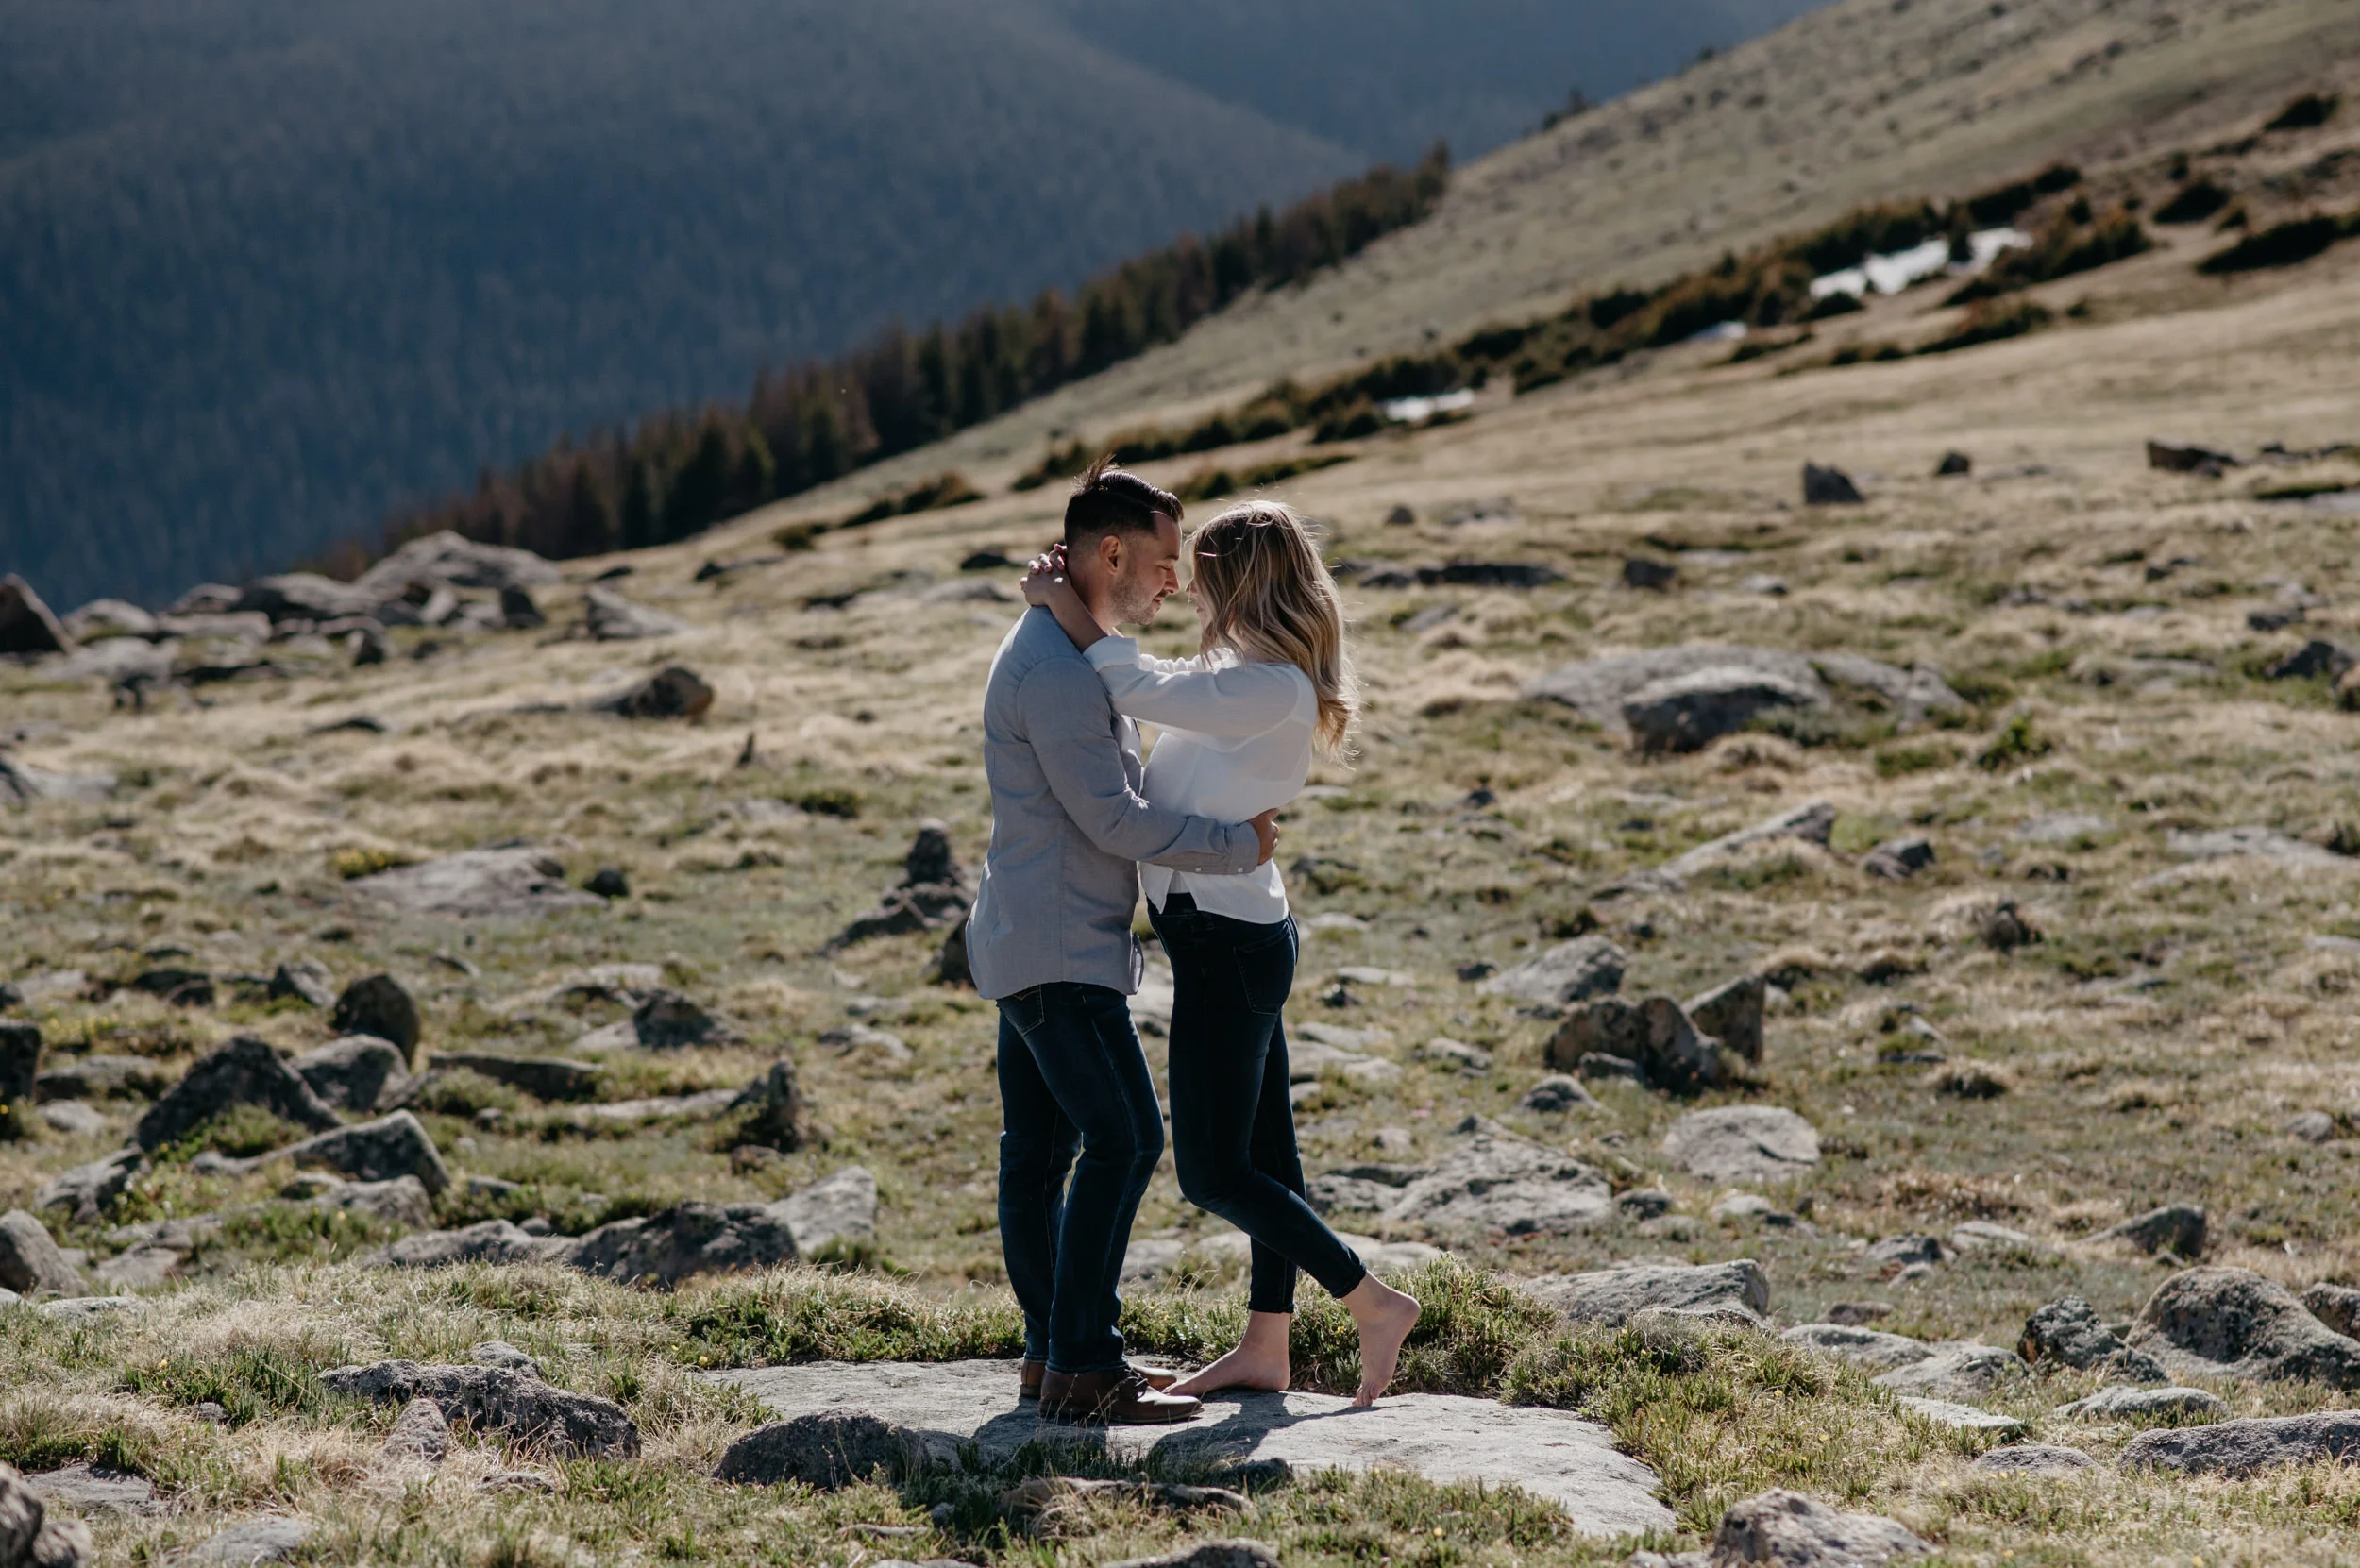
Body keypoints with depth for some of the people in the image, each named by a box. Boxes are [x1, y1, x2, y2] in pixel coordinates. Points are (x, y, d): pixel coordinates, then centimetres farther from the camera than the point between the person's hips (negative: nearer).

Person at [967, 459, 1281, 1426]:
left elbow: (1115, 792, 27)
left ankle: (1054, 1350, 16)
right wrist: (1236, 847, -10)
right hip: (1057, 949, -11)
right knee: (1123, 1138, -12)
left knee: (1040, 1147, 11)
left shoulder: (1061, 651, 17)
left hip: (1033, 945, 11)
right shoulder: (1054, 670, -19)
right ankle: (1083, 1365, -11)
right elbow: (1114, 821, -20)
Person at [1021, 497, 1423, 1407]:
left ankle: (1374, 1304, -1)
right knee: (1262, 1153, 15)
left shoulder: (1277, 692, -20)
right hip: (1241, 934, 10)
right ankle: (1265, 1349, 22)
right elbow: (1151, 691, 18)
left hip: (1226, 945, -10)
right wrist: (1071, 604, 5)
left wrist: (1064, 606, -9)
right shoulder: (1243, 674, 10)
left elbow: (1142, 692, -22)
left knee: (1215, 1172, -5)